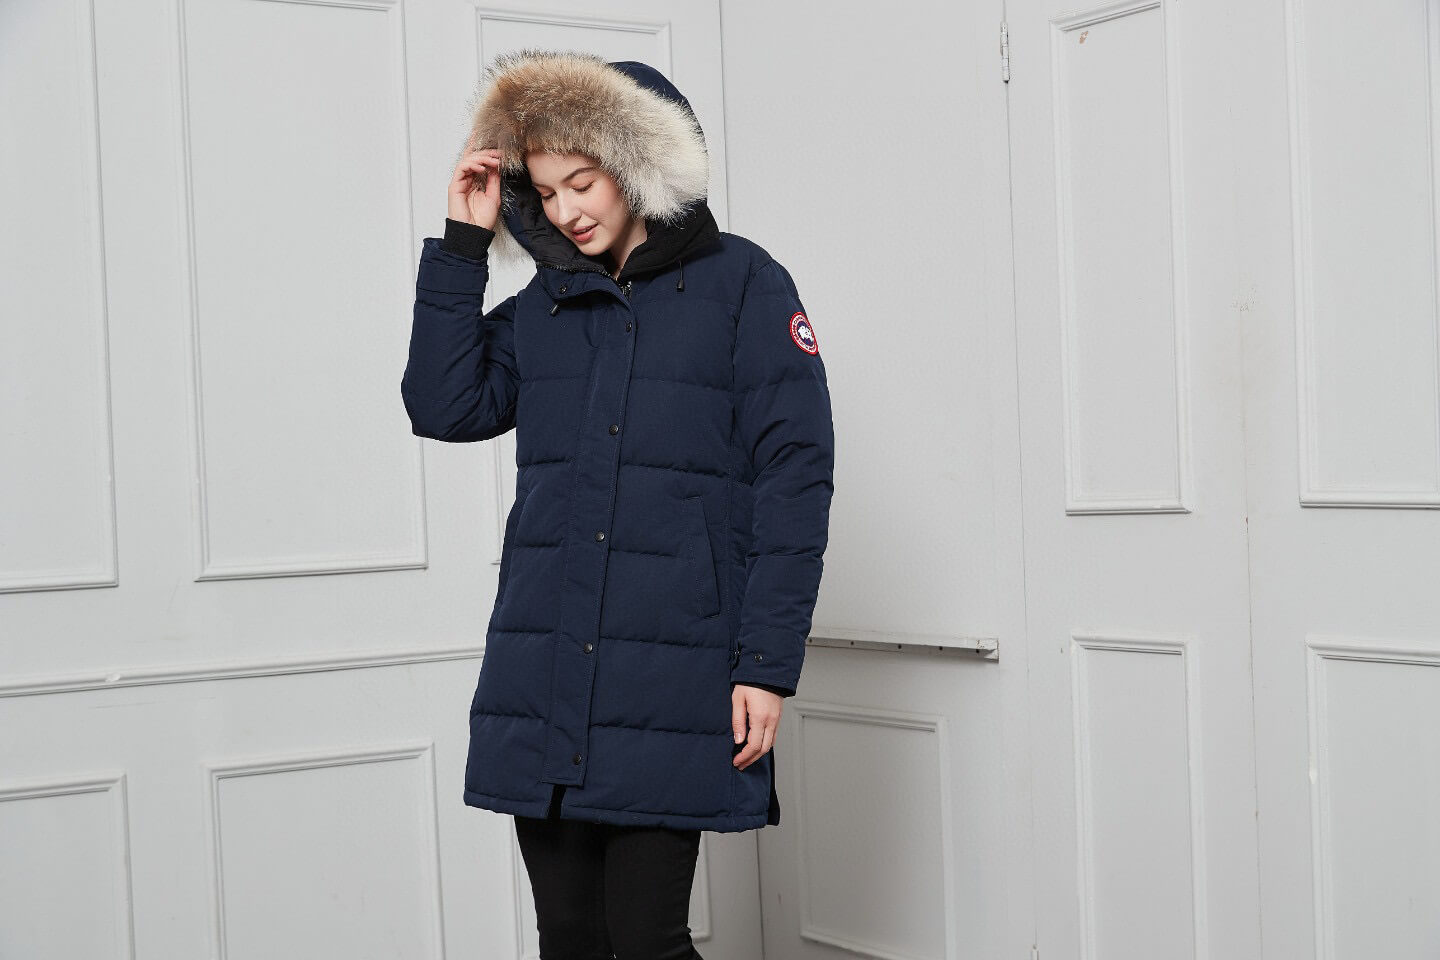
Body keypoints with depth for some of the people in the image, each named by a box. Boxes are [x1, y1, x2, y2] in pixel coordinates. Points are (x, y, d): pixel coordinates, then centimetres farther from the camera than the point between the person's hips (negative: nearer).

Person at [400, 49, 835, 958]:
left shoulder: (741, 285, -1)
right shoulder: (544, 304, 14)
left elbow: (795, 480, -6)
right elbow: (444, 406, 5)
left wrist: (768, 663, -12)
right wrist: (463, 245, 2)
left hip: (671, 694, -4)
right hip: (539, 686, 5)